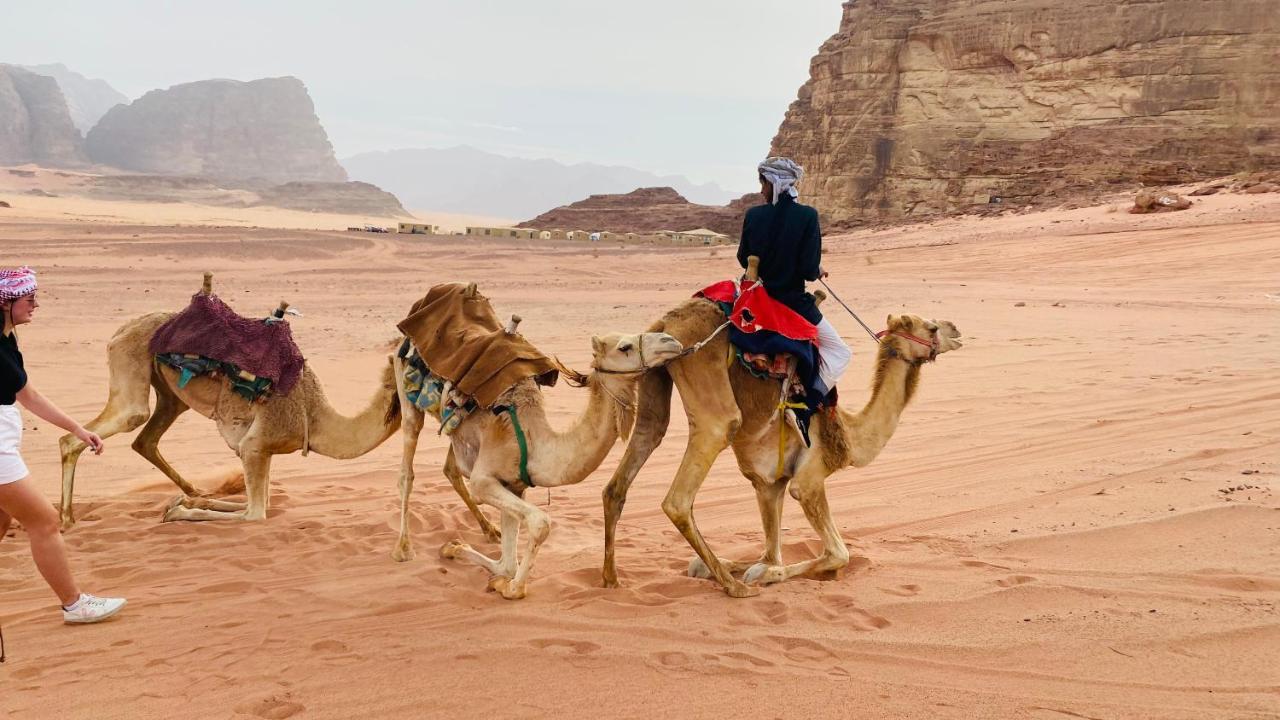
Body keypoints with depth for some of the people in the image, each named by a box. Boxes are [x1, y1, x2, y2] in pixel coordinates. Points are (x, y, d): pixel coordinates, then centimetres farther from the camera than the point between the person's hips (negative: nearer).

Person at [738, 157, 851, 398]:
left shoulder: (753, 215, -6)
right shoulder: (807, 216, -16)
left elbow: (744, 259, 4)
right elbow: (809, 269, -18)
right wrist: (818, 272, 5)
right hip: (793, 301, -4)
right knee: (839, 352, 10)